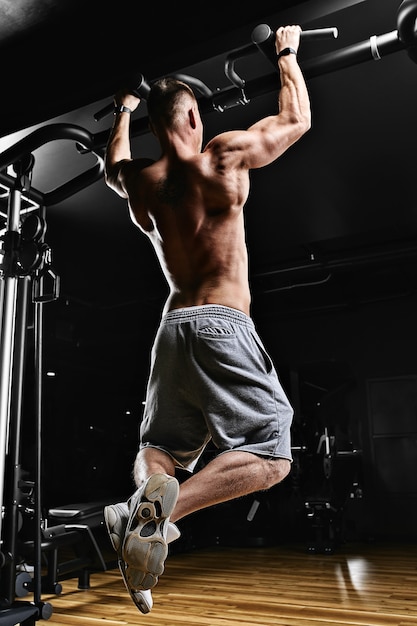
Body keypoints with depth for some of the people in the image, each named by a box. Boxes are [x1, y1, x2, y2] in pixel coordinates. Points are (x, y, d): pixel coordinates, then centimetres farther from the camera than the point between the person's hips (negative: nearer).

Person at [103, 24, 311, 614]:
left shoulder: (140, 179, 10)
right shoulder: (225, 156, -3)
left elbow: (112, 165, 36)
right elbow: (297, 119, 12)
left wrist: (122, 112, 50)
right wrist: (288, 52, 27)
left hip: (172, 326, 6)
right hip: (223, 324, -5)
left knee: (160, 444, 18)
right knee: (270, 455, -3)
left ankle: (147, 490, -17)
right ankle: (159, 514, -23)